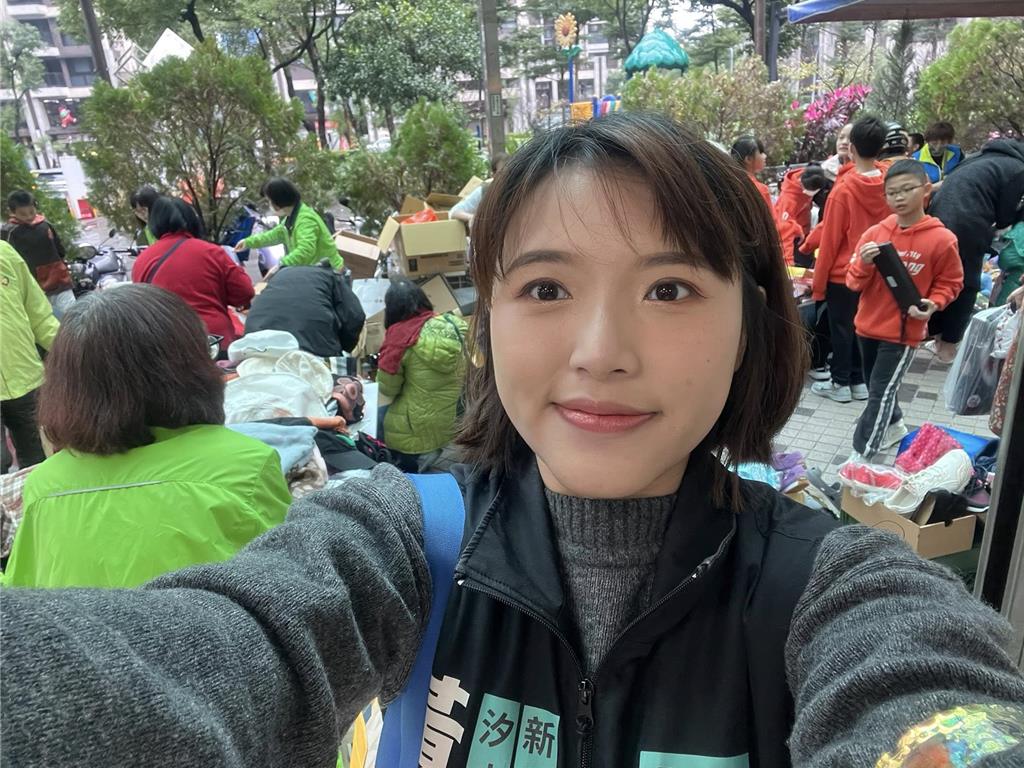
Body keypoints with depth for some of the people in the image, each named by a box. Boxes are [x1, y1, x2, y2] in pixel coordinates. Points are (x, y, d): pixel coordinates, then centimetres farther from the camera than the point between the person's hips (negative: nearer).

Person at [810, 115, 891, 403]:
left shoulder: (843, 189, -18)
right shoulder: (889, 183, -5)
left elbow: (830, 240, -14)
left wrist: (818, 283, -7)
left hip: (843, 273, -5)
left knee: (841, 328, 7)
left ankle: (840, 383, 17)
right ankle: (860, 380, 26)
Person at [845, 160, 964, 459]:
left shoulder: (942, 239, -12)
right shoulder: (874, 233, -4)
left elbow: (950, 282, 1)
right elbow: (854, 283, -1)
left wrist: (932, 304, -18)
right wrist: (864, 264, -21)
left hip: (904, 331, -5)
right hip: (868, 325, 5)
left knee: (881, 393, -4)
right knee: (877, 386, 21)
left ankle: (861, 456, 4)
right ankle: (894, 426, 46)